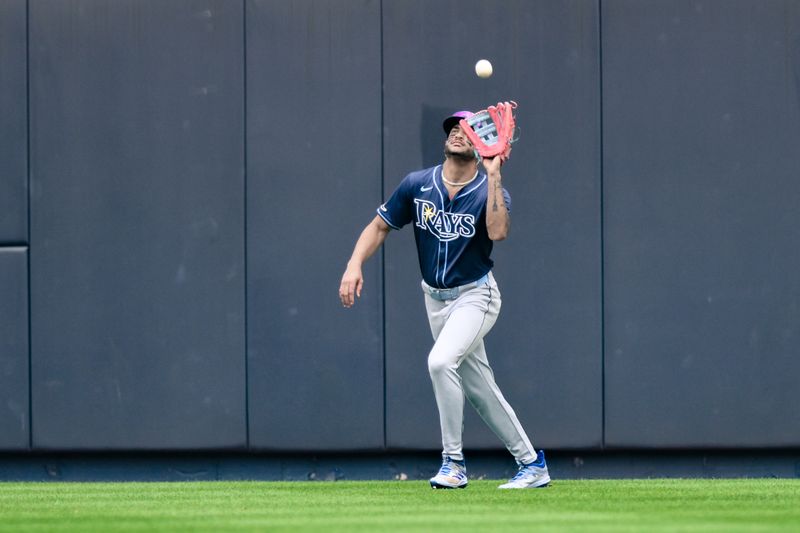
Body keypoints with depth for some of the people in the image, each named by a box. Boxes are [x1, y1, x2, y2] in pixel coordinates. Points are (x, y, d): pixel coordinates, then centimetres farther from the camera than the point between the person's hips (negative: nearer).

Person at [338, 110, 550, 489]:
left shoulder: (489, 191, -14)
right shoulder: (417, 185, -3)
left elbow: (498, 231, -35)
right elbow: (379, 226, 5)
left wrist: (492, 174, -33)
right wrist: (354, 265, -11)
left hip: (475, 296, -5)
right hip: (436, 298, 5)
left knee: (441, 361, -28)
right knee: (478, 387, 7)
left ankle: (453, 462, -17)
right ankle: (531, 463, 20)